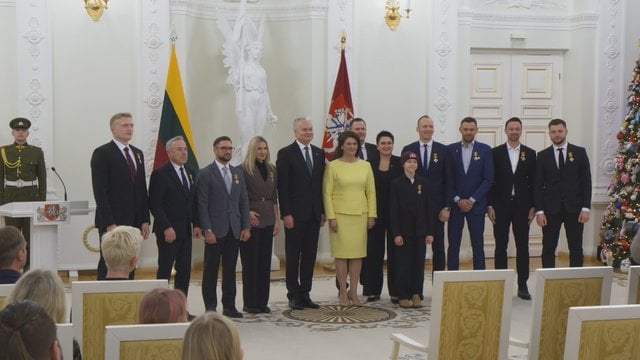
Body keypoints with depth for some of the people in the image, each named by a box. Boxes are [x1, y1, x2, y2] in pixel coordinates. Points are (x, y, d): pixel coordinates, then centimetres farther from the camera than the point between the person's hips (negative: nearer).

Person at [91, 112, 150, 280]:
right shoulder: (102, 153, -5)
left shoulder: (137, 153, 16)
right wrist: (109, 223, -18)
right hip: (112, 223, -6)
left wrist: (145, 220, 9)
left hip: (134, 222, 6)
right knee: (108, 266, -4)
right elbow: (100, 192, -12)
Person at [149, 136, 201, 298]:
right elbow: (154, 204, -13)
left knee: (185, 270, 6)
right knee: (164, 270, -2)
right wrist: (166, 227, -18)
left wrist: (196, 224, 7)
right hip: (168, 231, -7)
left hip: (185, 230, 7)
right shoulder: (160, 173, -9)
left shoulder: (190, 173, 13)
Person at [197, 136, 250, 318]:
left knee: (230, 269, 8)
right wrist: (207, 230, -14)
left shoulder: (238, 173, 13)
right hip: (215, 230, -5)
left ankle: (229, 306, 14)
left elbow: (244, 201, 13)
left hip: (234, 230, 5)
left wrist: (246, 226, 4)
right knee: (211, 270, 2)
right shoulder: (205, 174, -4)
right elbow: (202, 205, -8)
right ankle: (210, 307, 8)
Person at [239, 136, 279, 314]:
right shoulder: (244, 170, -6)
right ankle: (250, 303, 6)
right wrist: (247, 213, -17)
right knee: (250, 262, 0)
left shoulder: (272, 170, 12)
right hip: (250, 220, -5)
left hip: (267, 220, 5)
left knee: (265, 261, 7)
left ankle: (262, 302, 14)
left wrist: (277, 220, 10)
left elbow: (274, 197, 14)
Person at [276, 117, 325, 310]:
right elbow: (282, 186, -8)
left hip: (314, 213, 5)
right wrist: (286, 214, -13)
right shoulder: (286, 153, -5)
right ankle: (294, 295, 10)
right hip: (295, 214, -5)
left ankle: (305, 294, 14)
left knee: (310, 255, 7)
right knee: (293, 256, 3)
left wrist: (323, 211, 8)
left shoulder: (319, 153, 11)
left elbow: (321, 183, 13)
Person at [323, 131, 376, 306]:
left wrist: (371, 215, 2)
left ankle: (353, 292, 13)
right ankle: (343, 292, 9)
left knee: (357, 255, 5)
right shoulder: (333, 166, -1)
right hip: (340, 215, -3)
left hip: (360, 215, 3)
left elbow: (371, 192, 9)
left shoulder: (365, 166, 7)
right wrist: (331, 217, -8)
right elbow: (327, 193, -3)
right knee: (341, 254, 0)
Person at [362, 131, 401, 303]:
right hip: (375, 213, 1)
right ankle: (373, 290, 13)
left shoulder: (400, 163, 0)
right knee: (374, 251, 5)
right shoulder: (370, 164, 5)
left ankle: (395, 290, 10)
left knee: (395, 251, 4)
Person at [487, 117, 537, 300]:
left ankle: (522, 285, 9)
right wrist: (489, 205, -5)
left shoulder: (530, 153, 6)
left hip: (522, 205, 1)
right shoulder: (495, 152, 3)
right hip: (501, 205, -1)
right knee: (501, 246, 3)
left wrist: (533, 206, -1)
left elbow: (533, 182, 6)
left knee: (522, 246, 3)